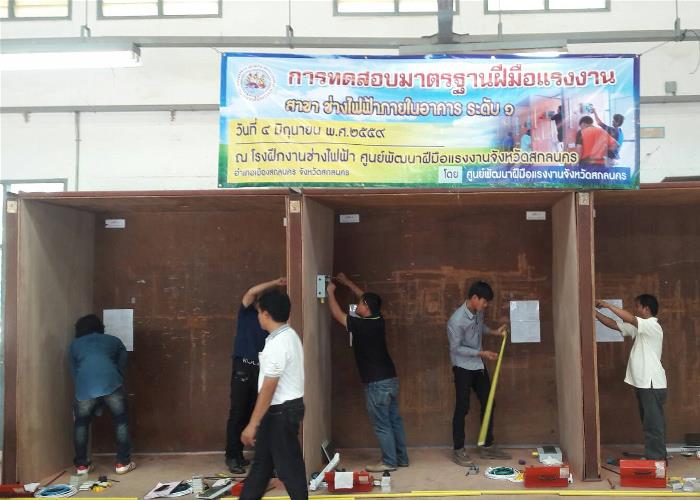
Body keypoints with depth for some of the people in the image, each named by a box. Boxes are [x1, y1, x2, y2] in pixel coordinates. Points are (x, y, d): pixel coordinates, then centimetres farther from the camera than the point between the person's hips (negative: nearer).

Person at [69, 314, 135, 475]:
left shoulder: (74, 345, 29)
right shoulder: (113, 341, 28)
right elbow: (122, 367, 28)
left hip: (85, 388, 1)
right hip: (111, 385, -1)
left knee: (81, 424, 23)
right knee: (121, 422, 17)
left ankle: (81, 465, 22)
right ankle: (123, 463, 16)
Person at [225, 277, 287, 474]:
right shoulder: (246, 313, 5)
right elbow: (251, 292, -12)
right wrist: (275, 283, -12)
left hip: (260, 370, 5)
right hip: (243, 368, -5)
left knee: (250, 414, 7)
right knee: (237, 414, -5)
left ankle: (238, 454, 15)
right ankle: (232, 457, -1)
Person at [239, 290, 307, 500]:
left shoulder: (277, 344, -23)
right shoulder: (289, 336, 8)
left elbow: (268, 388, -25)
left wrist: (252, 425, -22)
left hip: (281, 410, -10)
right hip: (287, 406, 10)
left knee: (288, 465, 1)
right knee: (262, 460, 19)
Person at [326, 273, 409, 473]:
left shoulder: (361, 325, -17)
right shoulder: (378, 320, 4)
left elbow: (337, 314, -5)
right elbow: (366, 298, 20)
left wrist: (330, 292, 8)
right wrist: (347, 282, 27)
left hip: (376, 383, -8)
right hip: (390, 379, 8)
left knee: (382, 425, 1)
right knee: (394, 420, 14)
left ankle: (389, 462, 8)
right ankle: (401, 458, 22)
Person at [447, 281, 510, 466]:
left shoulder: (478, 312, -2)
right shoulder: (457, 320, -25)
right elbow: (456, 348, -20)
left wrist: (494, 332, 4)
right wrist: (482, 353, -21)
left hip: (478, 365, 8)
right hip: (463, 367, -8)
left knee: (488, 404, 10)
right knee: (462, 408, -1)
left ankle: (487, 446, 21)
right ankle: (458, 450, 10)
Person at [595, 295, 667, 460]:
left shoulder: (652, 326, -13)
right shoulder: (639, 328, 14)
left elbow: (630, 319, -27)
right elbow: (614, 324, 13)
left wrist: (607, 305, -20)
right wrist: (596, 313, 2)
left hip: (652, 383, -9)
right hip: (643, 383, 9)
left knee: (654, 423, -5)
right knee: (649, 422, 14)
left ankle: (657, 459, 0)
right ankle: (653, 456, 22)